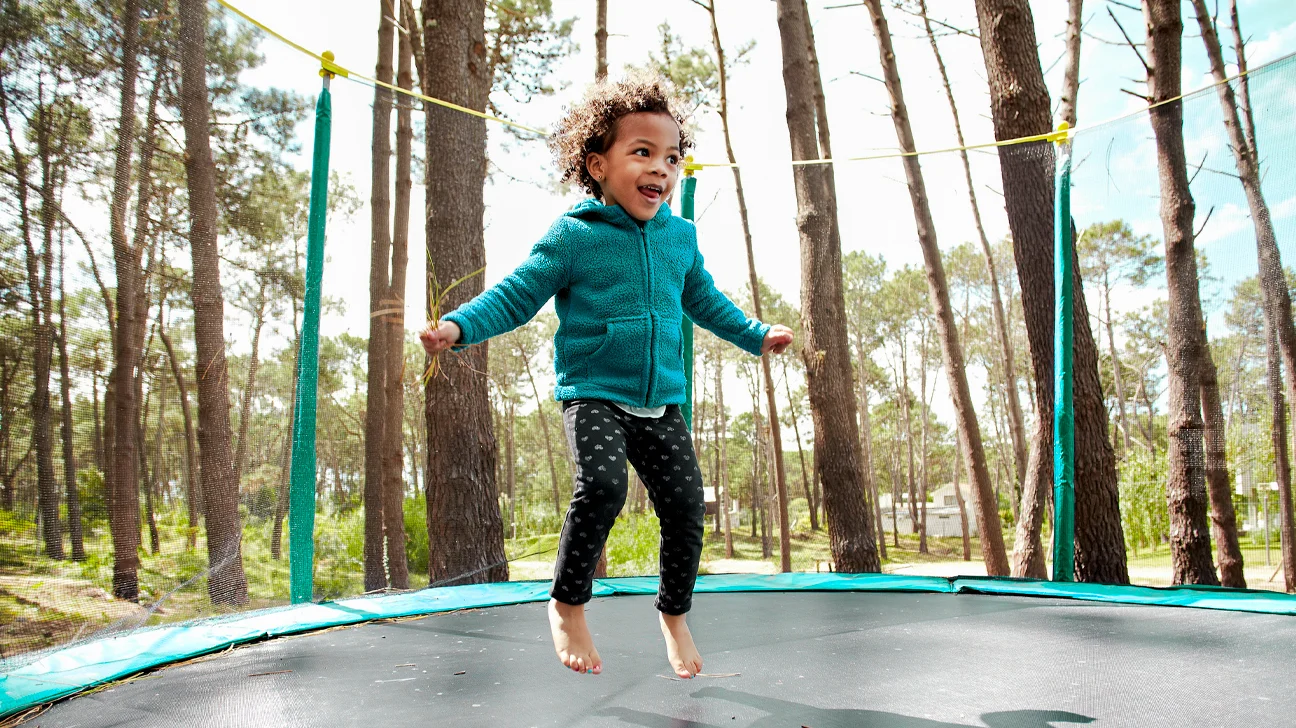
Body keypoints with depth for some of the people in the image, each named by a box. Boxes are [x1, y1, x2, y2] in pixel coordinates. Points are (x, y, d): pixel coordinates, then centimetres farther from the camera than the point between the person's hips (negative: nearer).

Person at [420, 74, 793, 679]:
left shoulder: (680, 237, 9)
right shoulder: (573, 236, -7)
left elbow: (706, 302, 25)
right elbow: (514, 296, -6)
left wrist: (757, 335, 27)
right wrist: (459, 326, -21)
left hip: (662, 403, 5)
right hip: (592, 395, -5)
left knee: (685, 505, 0)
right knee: (602, 484, -28)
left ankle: (674, 613, 26)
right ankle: (567, 604, -3)